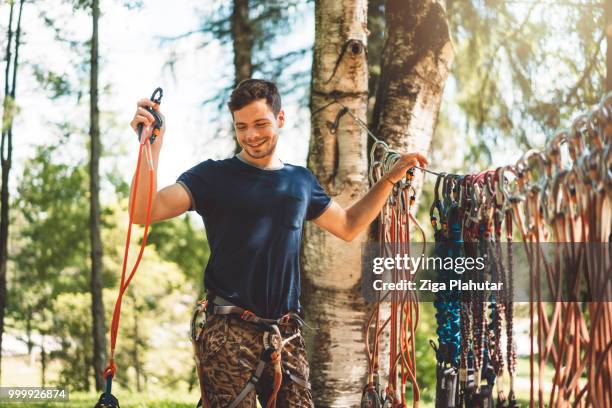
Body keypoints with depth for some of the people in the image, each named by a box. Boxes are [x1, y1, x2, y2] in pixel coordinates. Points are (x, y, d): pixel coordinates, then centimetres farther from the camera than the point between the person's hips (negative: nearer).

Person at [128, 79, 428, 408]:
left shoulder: (301, 181, 15)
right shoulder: (214, 176, 0)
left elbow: (348, 226, 30)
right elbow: (144, 211, -13)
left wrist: (390, 178, 23)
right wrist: (152, 147, -27)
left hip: (286, 333, 5)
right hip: (229, 332, -4)